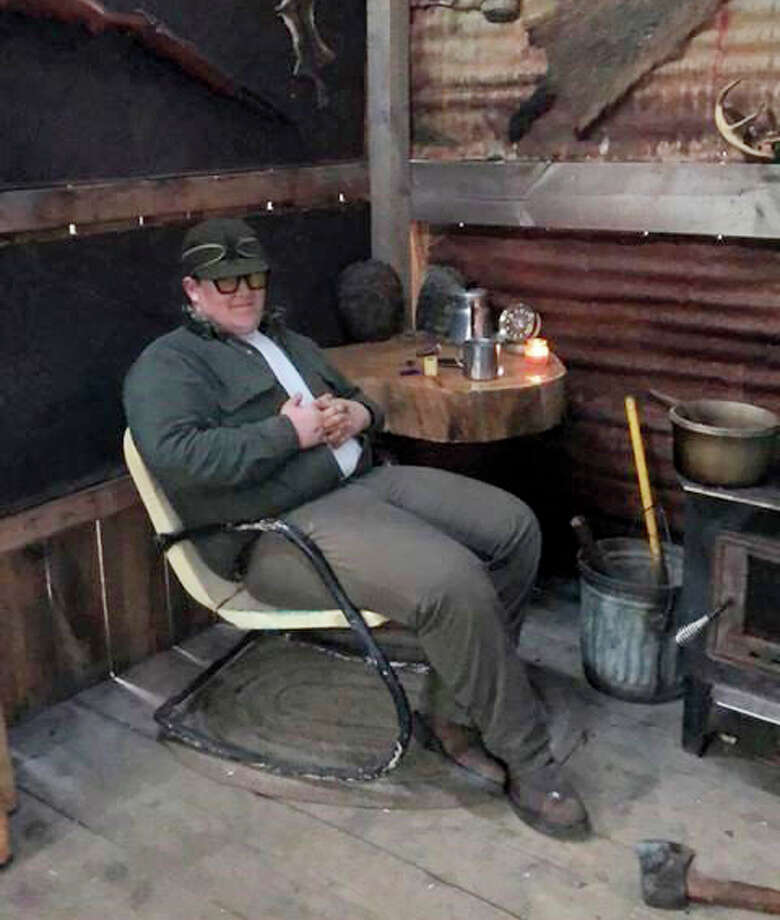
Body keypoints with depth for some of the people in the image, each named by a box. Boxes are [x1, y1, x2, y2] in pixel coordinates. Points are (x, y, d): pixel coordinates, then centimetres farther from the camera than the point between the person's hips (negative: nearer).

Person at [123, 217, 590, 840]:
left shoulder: (286, 340, 25)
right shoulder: (167, 365, -1)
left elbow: (358, 399, 30)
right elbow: (177, 455, -20)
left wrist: (359, 412, 4)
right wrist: (290, 433, -16)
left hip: (367, 480, 9)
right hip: (285, 530, -9)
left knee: (515, 527, -3)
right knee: (454, 583, -29)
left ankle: (454, 714, 4)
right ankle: (526, 760, -7)